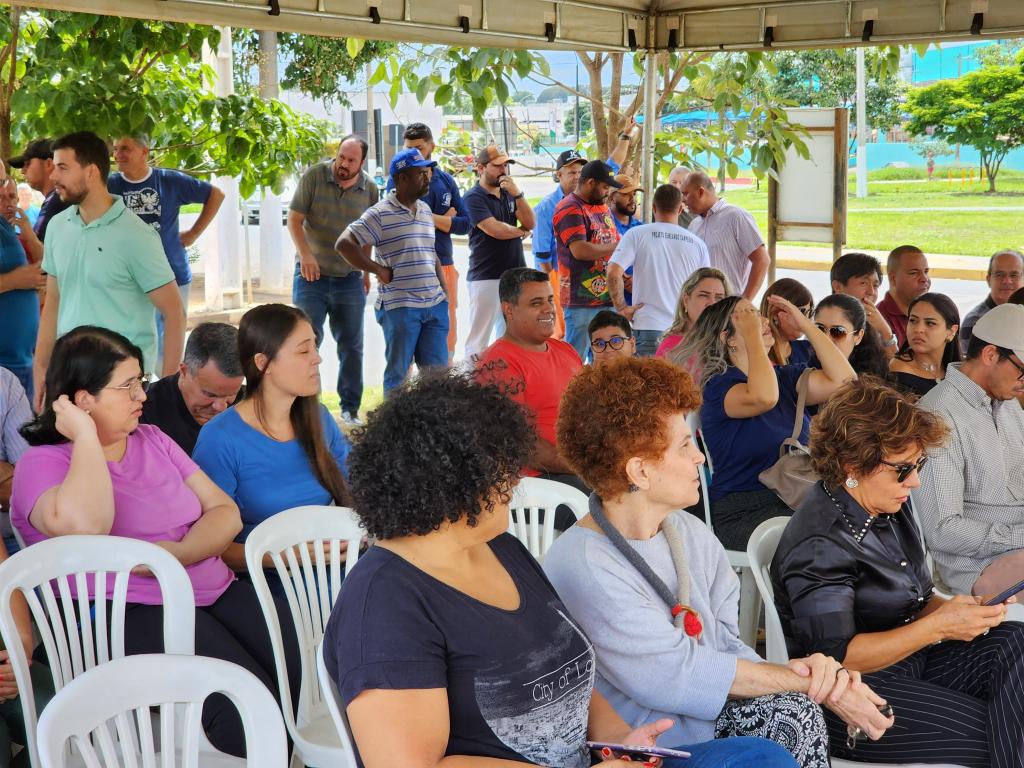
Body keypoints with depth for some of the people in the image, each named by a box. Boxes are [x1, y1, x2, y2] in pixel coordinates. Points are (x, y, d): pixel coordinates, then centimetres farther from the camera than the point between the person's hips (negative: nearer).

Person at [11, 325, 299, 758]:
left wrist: (178, 553, -11)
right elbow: (85, 526, -26)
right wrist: (86, 435, -14)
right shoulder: (43, 463, -3)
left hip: (215, 591, 6)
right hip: (126, 615, -6)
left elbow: (225, 512, 9)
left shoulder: (152, 440, 17)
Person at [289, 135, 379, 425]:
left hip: (349, 279, 2)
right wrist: (305, 254, -19)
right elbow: (294, 219, -7)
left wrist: (366, 273, 13)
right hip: (312, 273, -2)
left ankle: (350, 409, 18)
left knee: (351, 347, 7)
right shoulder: (314, 176, -7)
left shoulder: (370, 190, 1)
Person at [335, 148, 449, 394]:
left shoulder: (426, 210, 16)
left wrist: (445, 292, 15)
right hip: (399, 306, -6)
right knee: (399, 372, 3)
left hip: (435, 304, 6)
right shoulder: (381, 213, -7)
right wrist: (380, 270, -11)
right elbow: (344, 244, -12)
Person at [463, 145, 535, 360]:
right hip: (486, 277, -7)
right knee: (479, 341, -4)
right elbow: (496, 230, -17)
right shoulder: (474, 197, -7)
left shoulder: (509, 194, 14)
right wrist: (521, 231, 2)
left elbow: (530, 223, 3)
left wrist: (517, 194, -10)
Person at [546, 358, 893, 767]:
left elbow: (726, 645, 1)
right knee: (792, 714, -21)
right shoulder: (582, 568, -21)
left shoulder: (692, 535, 5)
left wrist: (806, 673, -19)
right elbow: (682, 673, -20)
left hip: (708, 722, 7)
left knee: (795, 712, -17)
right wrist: (810, 684, -13)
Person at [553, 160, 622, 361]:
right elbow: (580, 250, -23)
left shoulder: (602, 206, 18)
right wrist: (616, 247, -12)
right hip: (581, 300, -9)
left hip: (607, 297, 9)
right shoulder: (570, 209, -12)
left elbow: (614, 240, 26)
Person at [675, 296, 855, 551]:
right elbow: (764, 397, -29)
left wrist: (805, 324, 2)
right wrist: (752, 334, -17)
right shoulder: (719, 386, -6)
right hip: (744, 515, -6)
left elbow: (843, 379, -1)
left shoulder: (785, 376, 14)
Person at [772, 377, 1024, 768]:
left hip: (908, 659, 9)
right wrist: (937, 626, -26)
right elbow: (836, 657, -24)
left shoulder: (889, 507, 6)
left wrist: (954, 609, -9)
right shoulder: (819, 545, -21)